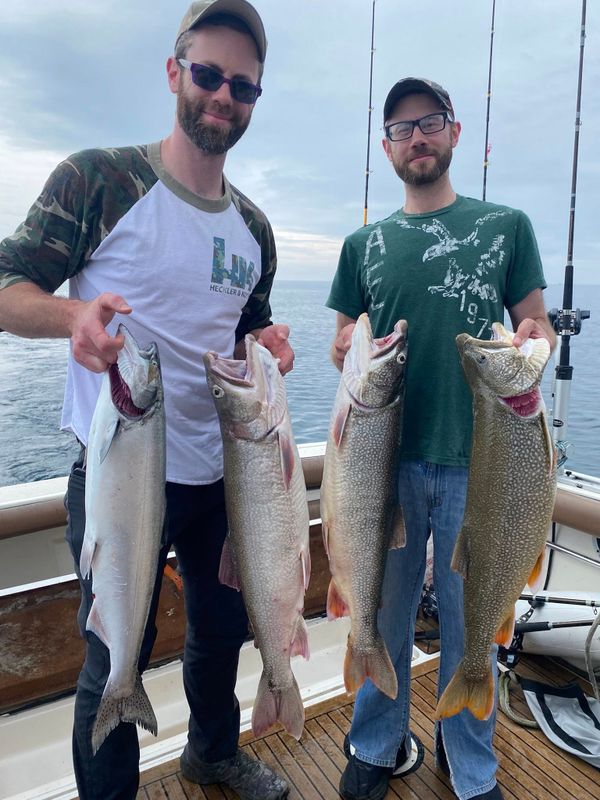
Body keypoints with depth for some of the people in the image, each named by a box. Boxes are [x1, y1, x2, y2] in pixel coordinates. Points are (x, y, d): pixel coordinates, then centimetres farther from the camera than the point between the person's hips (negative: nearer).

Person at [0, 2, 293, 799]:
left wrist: (266, 346, -6)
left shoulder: (253, 228, 8)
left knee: (224, 629, 23)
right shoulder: (97, 179, -8)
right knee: (116, 661, 11)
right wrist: (74, 313, -30)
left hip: (222, 473, 6)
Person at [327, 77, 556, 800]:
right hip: (387, 456, 1)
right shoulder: (364, 245, 11)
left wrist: (534, 337, -16)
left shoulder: (505, 226, 6)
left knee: (469, 619, 12)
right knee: (384, 612, 14)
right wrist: (346, 352, -11)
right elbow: (343, 344, 12)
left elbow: (536, 323, 7)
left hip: (476, 458, -1)